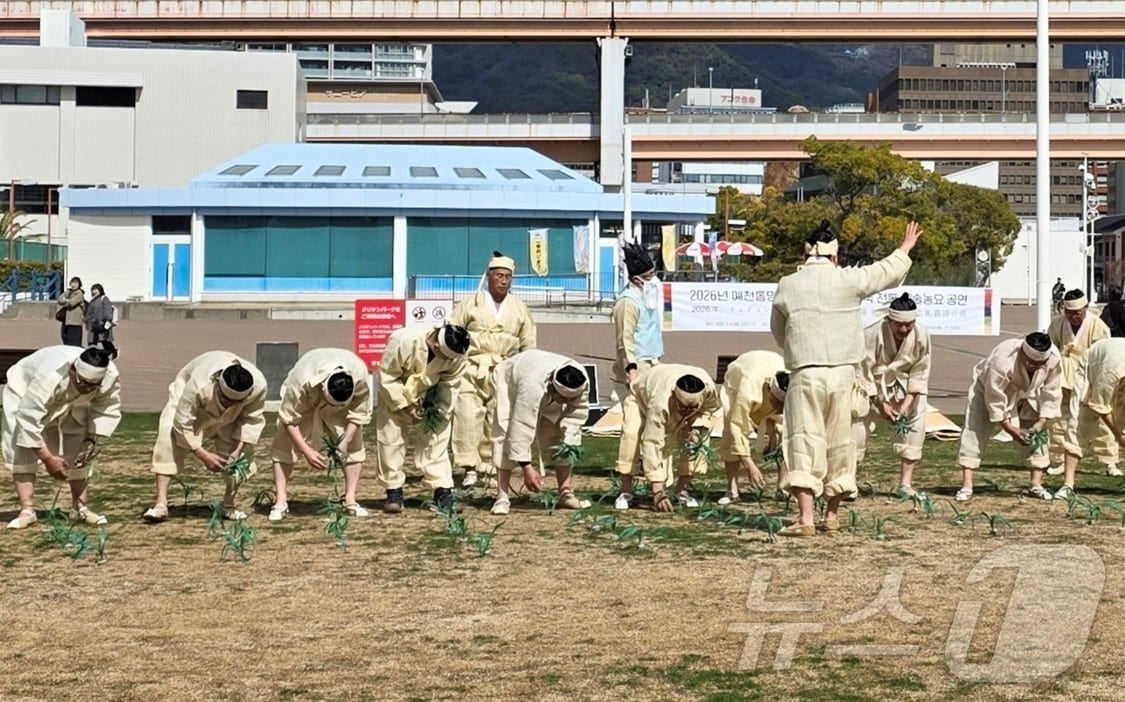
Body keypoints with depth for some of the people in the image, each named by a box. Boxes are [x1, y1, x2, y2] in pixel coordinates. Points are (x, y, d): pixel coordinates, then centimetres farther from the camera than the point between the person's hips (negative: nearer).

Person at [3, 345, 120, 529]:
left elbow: (108, 411, -13)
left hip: (72, 404, 4)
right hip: (25, 392, -4)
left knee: (79, 451, -3)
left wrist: (91, 441, -23)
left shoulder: (110, 377, -32)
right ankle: (27, 510, -16)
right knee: (22, 448, -19)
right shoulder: (50, 377, -46)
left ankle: (82, 507, 8)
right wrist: (48, 459, -36)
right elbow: (28, 419, -41)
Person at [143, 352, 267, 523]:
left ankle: (228, 505, 10)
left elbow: (253, 420, -19)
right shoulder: (199, 386, -45)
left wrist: (239, 450, -28)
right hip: (187, 402, -3)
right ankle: (161, 504, -22)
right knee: (168, 442, -23)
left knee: (237, 456, -10)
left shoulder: (258, 386, -37)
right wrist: (203, 455, -35)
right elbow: (183, 424, -34)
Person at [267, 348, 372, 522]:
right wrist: (307, 451, -34)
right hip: (303, 403, -2)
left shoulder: (359, 376, -37)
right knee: (283, 447, -15)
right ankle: (280, 502, -10)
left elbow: (359, 413, -20)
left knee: (355, 445, -11)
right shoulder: (302, 381, -43)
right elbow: (289, 418, -30)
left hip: (344, 404, 2)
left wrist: (345, 441, -31)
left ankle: (350, 501, -3)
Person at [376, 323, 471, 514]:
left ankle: (443, 491, -5)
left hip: (429, 395, 2)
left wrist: (440, 409, -21)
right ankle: (393, 491, 7)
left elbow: (451, 382, -11)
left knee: (436, 437, -7)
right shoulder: (404, 342, -36)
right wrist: (407, 404, -24)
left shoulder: (457, 354, -25)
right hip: (396, 392, -2)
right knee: (390, 438, -4)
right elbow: (387, 378, -24)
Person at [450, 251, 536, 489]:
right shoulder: (470, 304, 7)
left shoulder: (519, 309, 14)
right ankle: (470, 468, -12)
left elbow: (528, 345, 17)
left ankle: (493, 469, 7)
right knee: (468, 416, -13)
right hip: (472, 369, -2)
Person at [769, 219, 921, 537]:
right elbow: (888, 271, 16)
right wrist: (906, 247, 34)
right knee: (839, 442, 14)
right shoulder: (848, 280, -1)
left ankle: (806, 518, -13)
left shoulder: (787, 286, 0)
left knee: (804, 442, -3)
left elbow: (779, 334, 13)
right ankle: (832, 513, 23)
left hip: (805, 374, -2)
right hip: (843, 373, 2)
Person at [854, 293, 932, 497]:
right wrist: (880, 405, -22)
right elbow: (863, 373, -22)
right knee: (858, 422, -14)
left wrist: (907, 403, -19)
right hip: (870, 388, -4)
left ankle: (906, 483, 1)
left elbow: (919, 375, -8)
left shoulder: (922, 337, -17)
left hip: (900, 387, 4)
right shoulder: (872, 335, -29)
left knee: (915, 424, -7)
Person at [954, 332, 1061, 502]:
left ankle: (1036, 485, 9)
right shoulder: (1001, 360, -42)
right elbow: (994, 401, -33)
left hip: (1025, 395, 4)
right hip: (988, 389, -4)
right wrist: (1011, 429, -30)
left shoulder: (1053, 359, -29)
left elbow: (1051, 394, -15)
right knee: (974, 433, -14)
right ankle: (966, 487, -14)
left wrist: (1042, 422, -22)